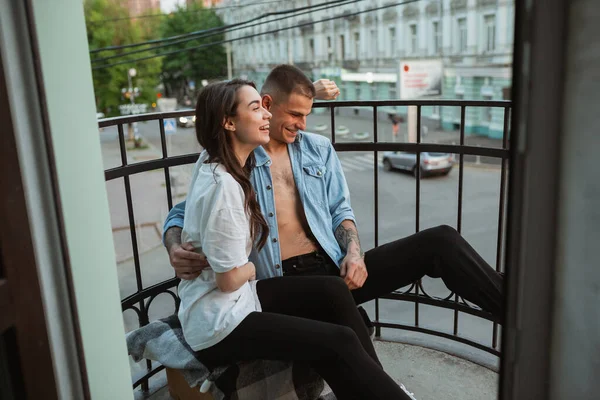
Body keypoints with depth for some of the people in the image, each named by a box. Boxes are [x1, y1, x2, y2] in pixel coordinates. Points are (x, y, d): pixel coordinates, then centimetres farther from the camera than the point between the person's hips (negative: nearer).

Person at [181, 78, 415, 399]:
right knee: (339, 343, -16)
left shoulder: (218, 159, 1)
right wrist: (251, 268, -1)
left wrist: (313, 92, 14)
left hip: (236, 298, 9)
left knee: (332, 291, -4)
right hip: (217, 324, -9)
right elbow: (229, 279, -22)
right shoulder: (222, 187, -26)